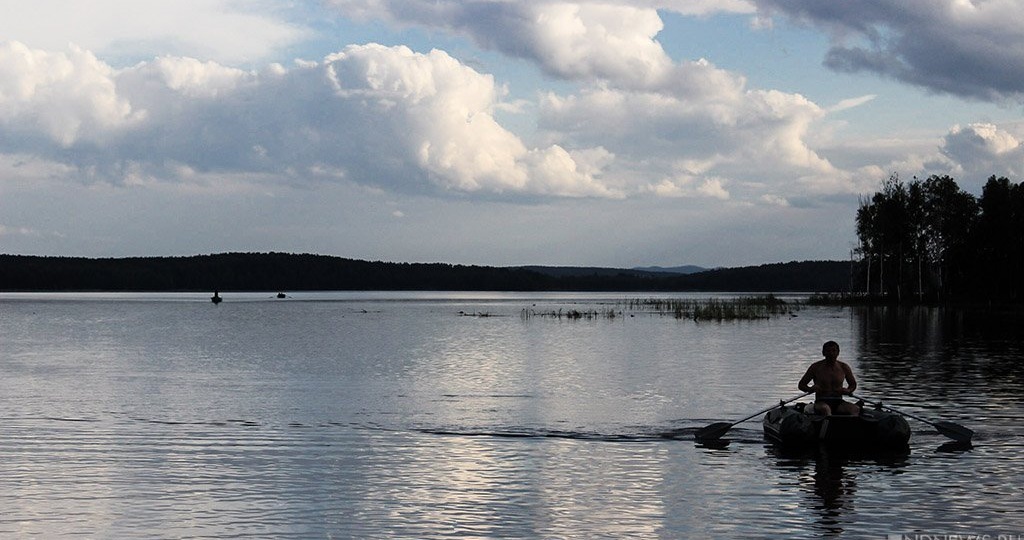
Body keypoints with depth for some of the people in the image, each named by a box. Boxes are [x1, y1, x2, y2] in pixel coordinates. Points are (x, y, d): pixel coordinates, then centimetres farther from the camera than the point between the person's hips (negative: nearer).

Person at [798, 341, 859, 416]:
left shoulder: (844, 367, 11)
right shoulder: (816, 367, 3)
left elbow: (853, 384, 24)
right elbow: (801, 385, 8)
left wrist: (847, 391, 0)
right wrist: (811, 389, -14)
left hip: (838, 403, 3)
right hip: (821, 402, -3)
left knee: (855, 409, -28)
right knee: (825, 409, -39)